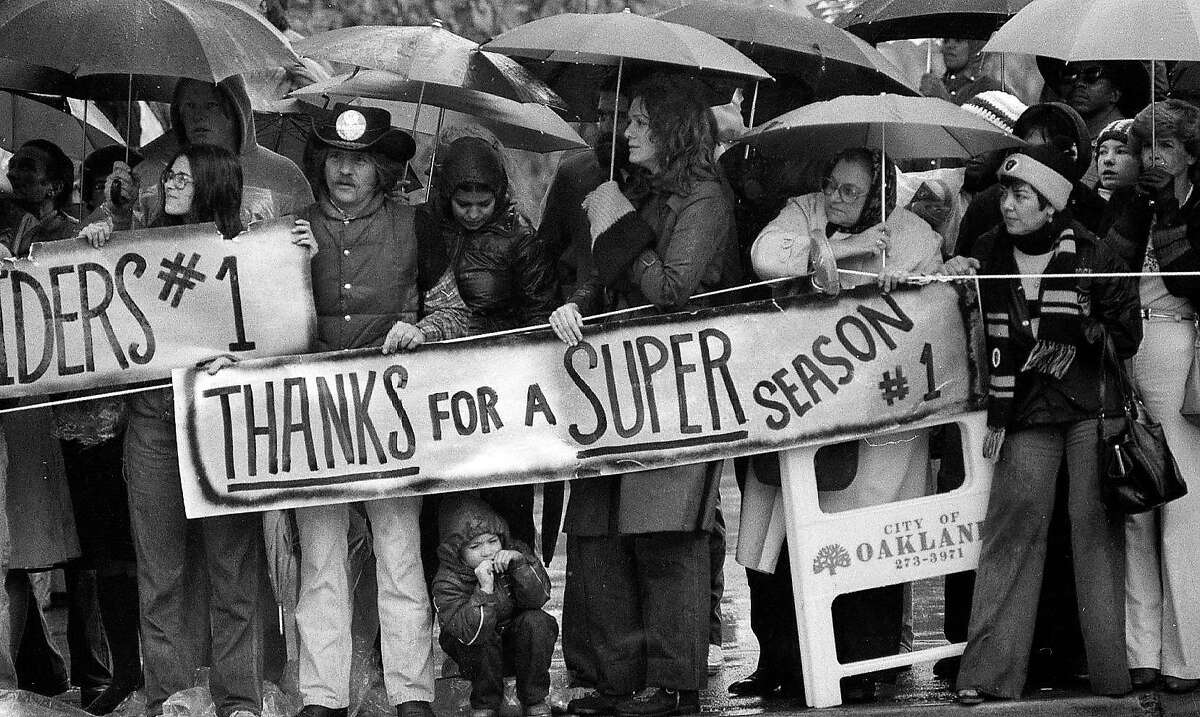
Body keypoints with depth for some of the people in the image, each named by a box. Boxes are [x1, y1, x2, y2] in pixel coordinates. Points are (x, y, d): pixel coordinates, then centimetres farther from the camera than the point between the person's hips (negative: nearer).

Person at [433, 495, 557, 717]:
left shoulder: (516, 553, -12)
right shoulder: (447, 583, -23)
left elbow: (538, 598, -22)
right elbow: (469, 632, -36)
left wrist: (520, 563, -37)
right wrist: (485, 589, -45)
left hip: (519, 645, 3)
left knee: (535, 622, -27)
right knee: (481, 638, -34)